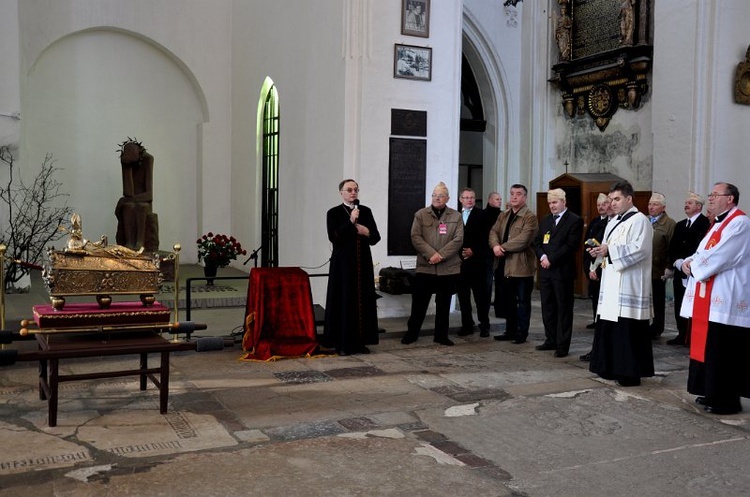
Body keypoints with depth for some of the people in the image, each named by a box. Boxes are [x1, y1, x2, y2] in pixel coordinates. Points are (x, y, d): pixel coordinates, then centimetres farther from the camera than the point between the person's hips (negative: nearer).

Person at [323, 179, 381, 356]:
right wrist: (350, 222, -19)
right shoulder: (334, 213, -1)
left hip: (363, 263, 4)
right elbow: (333, 237, -14)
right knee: (343, 302, -2)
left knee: (363, 301, 4)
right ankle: (342, 343, 4)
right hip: (343, 264, -4)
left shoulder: (366, 211, 10)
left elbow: (376, 237, 9)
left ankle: (360, 341, 12)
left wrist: (367, 232, -11)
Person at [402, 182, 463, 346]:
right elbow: (416, 237, -3)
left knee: (443, 304, 9)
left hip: (448, 268, 1)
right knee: (419, 302, 2)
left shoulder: (456, 216, 7)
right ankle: (411, 333, 14)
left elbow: (458, 239, -3)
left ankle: (441, 335, 18)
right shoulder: (421, 214, 6)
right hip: (425, 267, -1)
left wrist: (441, 255, -14)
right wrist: (431, 254, -15)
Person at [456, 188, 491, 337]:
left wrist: (473, 251, -11)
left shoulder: (481, 214, 2)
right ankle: (467, 325, 14)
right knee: (463, 295, 6)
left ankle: (484, 325, 8)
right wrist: (458, 252, -3)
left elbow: (484, 237, -3)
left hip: (477, 260, -3)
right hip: (460, 260, 3)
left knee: (481, 294, 1)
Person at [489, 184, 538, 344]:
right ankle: (510, 331, 26)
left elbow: (522, 240, -21)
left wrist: (502, 248, -16)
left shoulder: (530, 217, -10)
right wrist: (495, 246, -17)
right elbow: (494, 232, 5)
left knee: (522, 301, 3)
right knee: (508, 301, 15)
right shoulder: (503, 215, 15)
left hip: (522, 266, -7)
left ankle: (522, 333, 12)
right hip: (505, 265, 7)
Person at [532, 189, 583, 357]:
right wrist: (542, 256, -6)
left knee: (564, 309, 0)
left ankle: (563, 345, 5)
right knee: (547, 307, 11)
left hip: (562, 271, -6)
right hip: (545, 270, 7)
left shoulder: (575, 220, -6)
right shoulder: (545, 220, 16)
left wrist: (551, 260, -15)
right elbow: (537, 241, 12)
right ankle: (551, 340, 22)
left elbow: (571, 246, -14)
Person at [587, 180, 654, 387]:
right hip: (612, 285, 9)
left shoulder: (640, 220, -9)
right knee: (609, 328, 11)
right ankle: (612, 368, 19)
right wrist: (600, 251, 1)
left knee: (627, 331, -7)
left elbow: (639, 249, -20)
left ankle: (630, 372, 0)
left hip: (629, 287, -9)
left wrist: (610, 249, -20)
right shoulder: (613, 222, 19)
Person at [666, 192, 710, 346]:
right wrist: (678, 262, -5)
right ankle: (682, 335, 17)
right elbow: (673, 248, 13)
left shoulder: (706, 223, -7)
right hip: (680, 271, 7)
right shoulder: (680, 225, 19)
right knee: (680, 306, 9)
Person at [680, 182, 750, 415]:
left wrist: (692, 265, -8)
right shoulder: (719, 223, 19)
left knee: (723, 353, -5)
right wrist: (689, 262, -1)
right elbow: (703, 254, 20)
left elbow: (717, 258, -22)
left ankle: (726, 400, 3)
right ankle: (712, 393, 23)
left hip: (726, 302, -10)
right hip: (711, 299, 10)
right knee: (709, 349, 14)